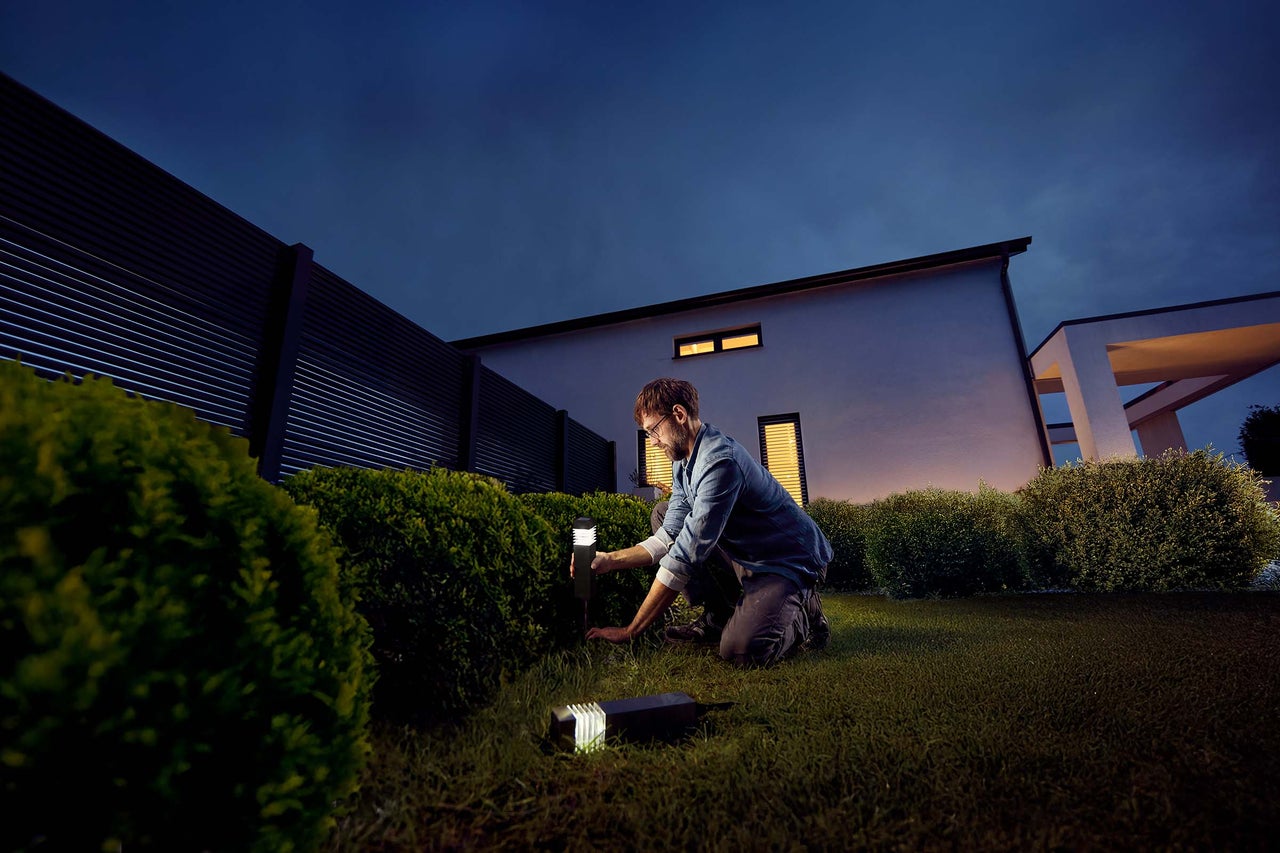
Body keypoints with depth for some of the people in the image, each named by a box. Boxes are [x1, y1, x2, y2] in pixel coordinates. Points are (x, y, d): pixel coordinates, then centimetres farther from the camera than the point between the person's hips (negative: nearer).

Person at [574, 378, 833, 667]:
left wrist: (629, 632, -25)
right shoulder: (682, 462, 2)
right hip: (744, 556, 9)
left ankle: (801, 612, 3)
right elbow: (670, 539, 1)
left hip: (790, 560, -9)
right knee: (664, 513, 4)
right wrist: (610, 559, -10)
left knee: (741, 649, -32)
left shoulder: (720, 461, -29)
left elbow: (685, 557, -30)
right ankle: (718, 616, 5)